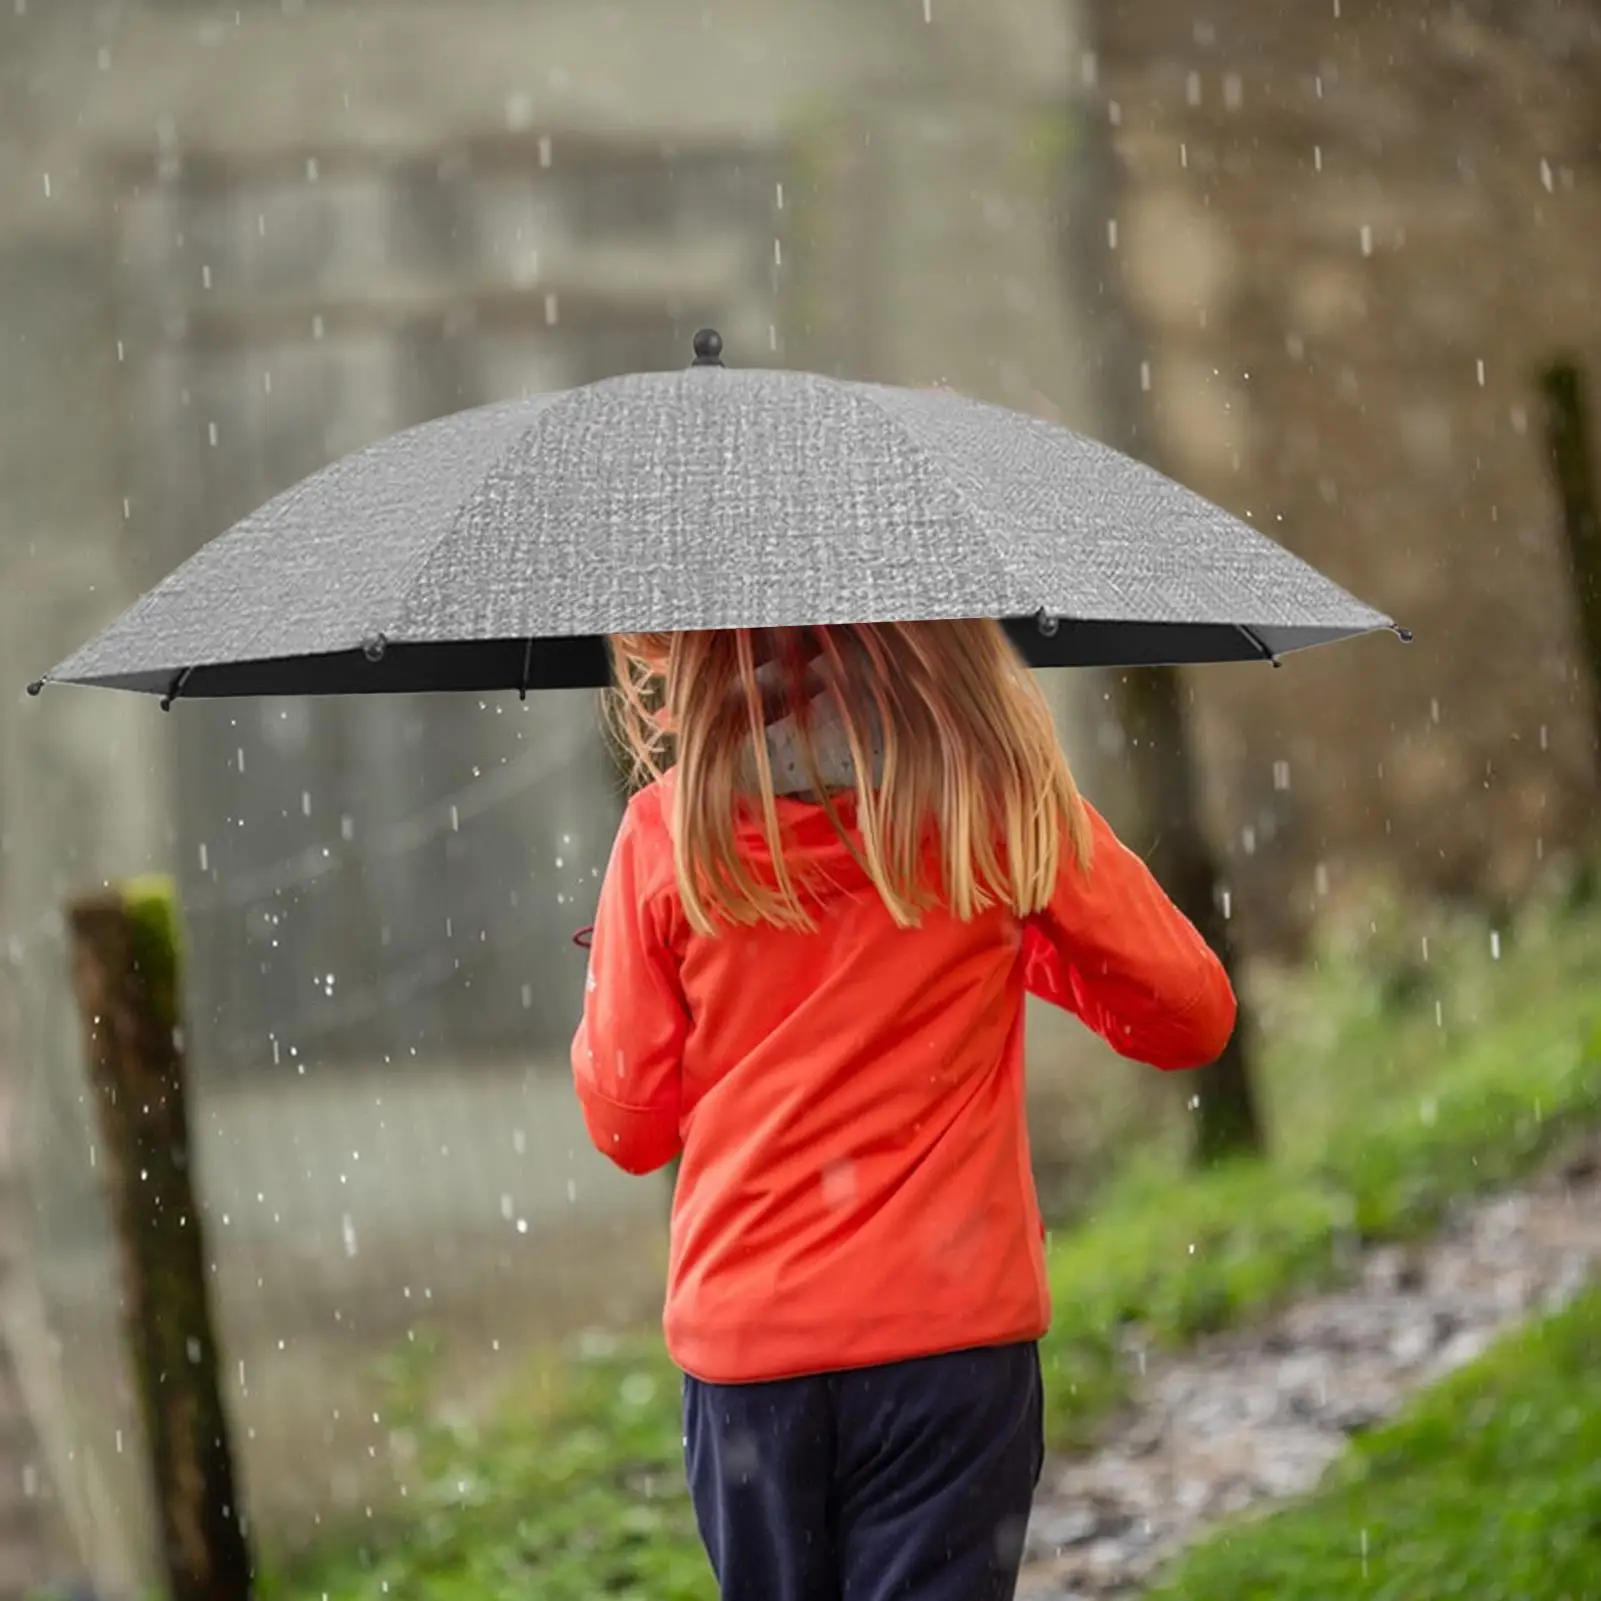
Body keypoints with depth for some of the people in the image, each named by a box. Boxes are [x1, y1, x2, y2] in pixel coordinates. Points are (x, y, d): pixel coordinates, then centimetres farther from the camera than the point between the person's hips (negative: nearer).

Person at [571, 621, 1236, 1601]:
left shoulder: (666, 831, -2)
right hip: (950, 1335, -1)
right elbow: (1191, 1014, 3)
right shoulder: (1001, 795, -4)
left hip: (744, 1347, 1)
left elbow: (630, 1124, 4)